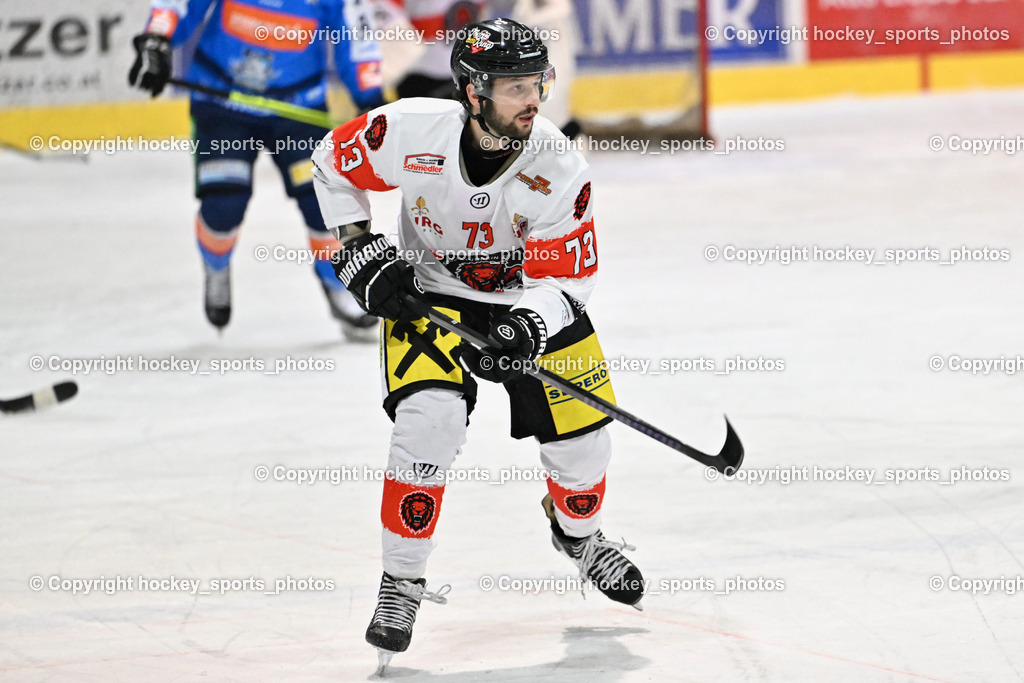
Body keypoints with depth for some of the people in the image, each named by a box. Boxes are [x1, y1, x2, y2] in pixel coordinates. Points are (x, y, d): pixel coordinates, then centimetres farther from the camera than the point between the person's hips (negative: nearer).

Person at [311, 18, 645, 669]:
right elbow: (334, 164, -5)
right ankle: (402, 580, -9)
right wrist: (360, 249, -13)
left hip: (531, 300, 1)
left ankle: (578, 530, 36)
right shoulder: (413, 132, -24)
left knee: (581, 432, -1)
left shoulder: (560, 168, -23)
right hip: (427, 294, -1)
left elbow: (567, 277, -19)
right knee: (430, 417, -24)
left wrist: (530, 326, -38)